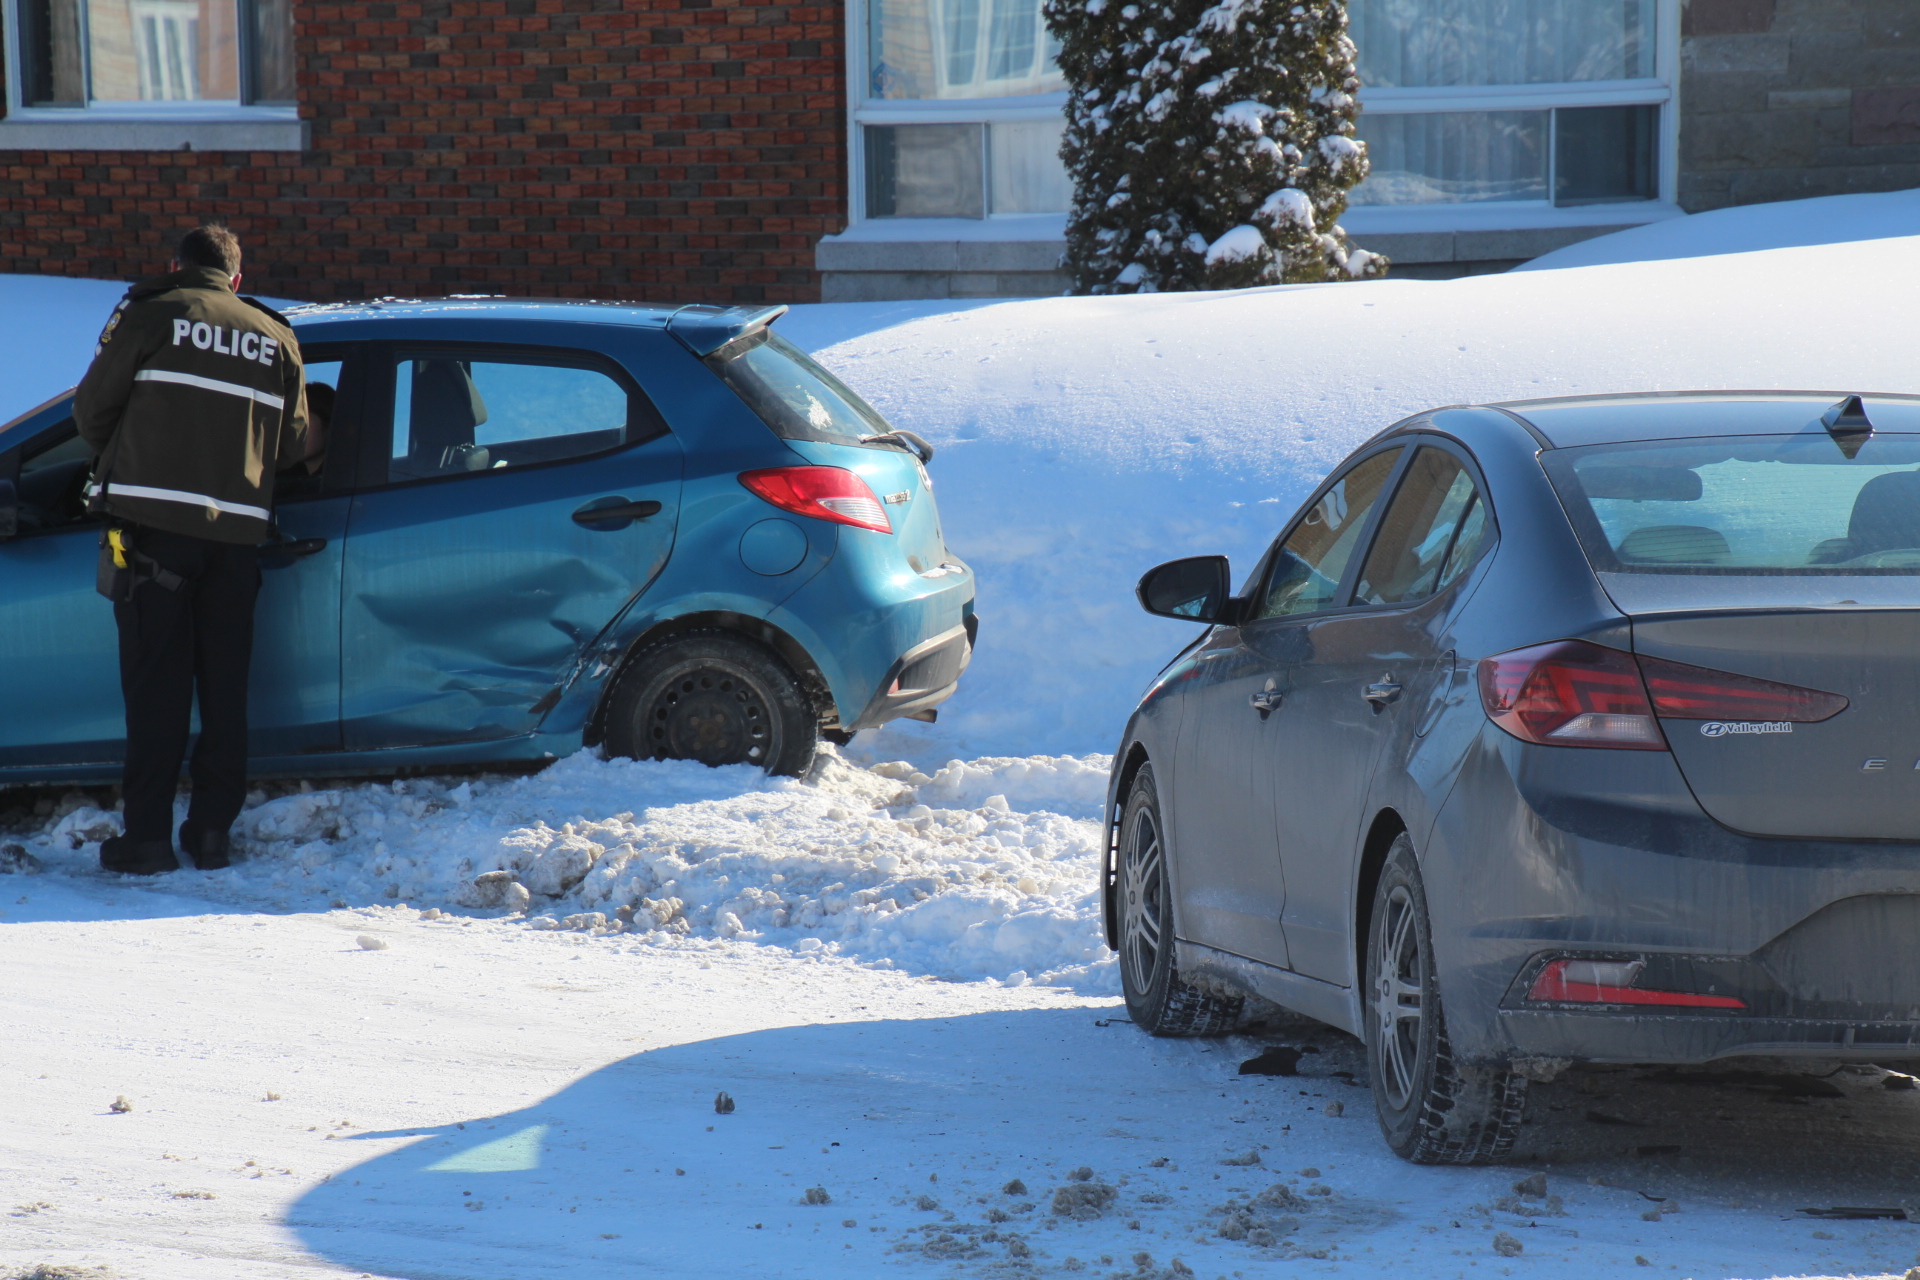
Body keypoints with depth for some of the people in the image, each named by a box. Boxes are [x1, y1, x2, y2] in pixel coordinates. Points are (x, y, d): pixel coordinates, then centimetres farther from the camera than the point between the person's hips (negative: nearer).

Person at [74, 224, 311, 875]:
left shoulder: (149, 314, 2)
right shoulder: (276, 338, 13)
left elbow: (91, 410, 4)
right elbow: (295, 444, 15)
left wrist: (120, 464, 23)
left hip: (154, 525, -3)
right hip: (237, 528, 3)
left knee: (156, 682, -2)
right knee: (225, 685, 10)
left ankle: (149, 834, -5)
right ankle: (212, 832, 10)